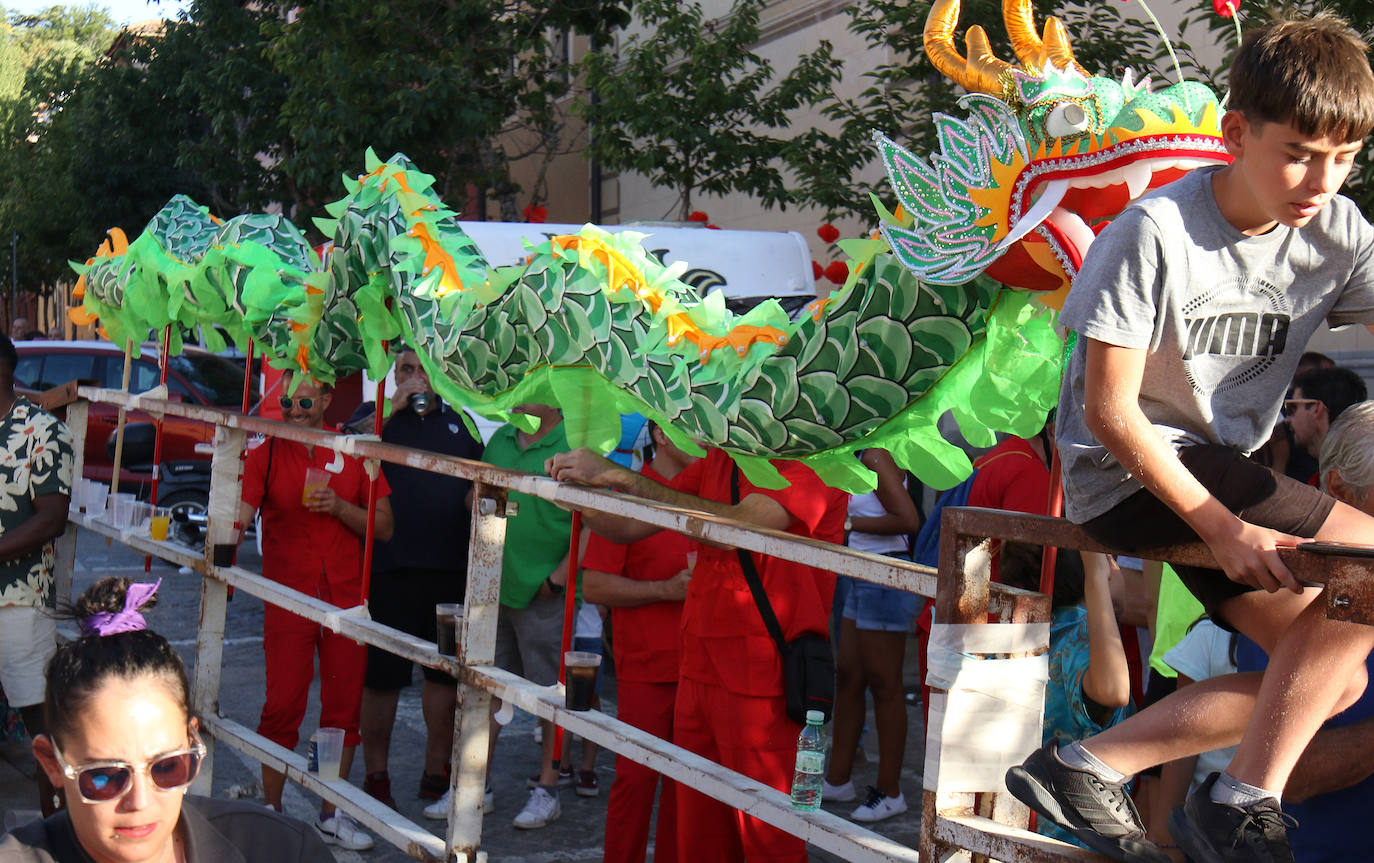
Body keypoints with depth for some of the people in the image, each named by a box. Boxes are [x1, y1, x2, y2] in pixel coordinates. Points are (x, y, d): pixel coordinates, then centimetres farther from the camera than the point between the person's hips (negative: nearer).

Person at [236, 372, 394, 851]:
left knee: (343, 708, 6)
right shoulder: (265, 456, 2)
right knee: (282, 708, -3)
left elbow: (384, 527, 5)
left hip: (346, 600, 2)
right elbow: (239, 516, -11)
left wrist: (340, 508, -11)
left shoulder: (353, 454, 6)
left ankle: (331, 815, 18)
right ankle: (271, 811, 12)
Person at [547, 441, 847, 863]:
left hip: (764, 684, -7)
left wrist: (623, 478, -24)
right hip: (698, 674, 7)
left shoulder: (814, 463, -10)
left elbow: (738, 527, -25)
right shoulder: (718, 461, 15)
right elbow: (630, 527, 18)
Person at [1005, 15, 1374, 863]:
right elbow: (1108, 412, -20)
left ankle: (1090, 765, 4)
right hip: (1125, 473, -8)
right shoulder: (1155, 234, -21)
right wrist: (1221, 528, -23)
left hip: (1220, 467, 8)